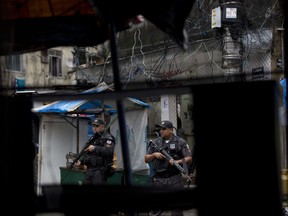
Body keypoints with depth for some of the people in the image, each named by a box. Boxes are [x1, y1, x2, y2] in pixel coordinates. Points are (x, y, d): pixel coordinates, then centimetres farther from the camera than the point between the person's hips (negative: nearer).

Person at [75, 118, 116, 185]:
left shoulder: (107, 138, -7)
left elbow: (109, 151, -23)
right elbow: (86, 153, 23)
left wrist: (95, 148, -21)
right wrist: (80, 160, 5)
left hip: (101, 170, -8)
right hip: (90, 169, 8)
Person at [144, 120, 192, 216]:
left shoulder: (180, 142, 2)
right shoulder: (155, 142, 10)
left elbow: (189, 158, -1)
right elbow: (146, 159, 13)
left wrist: (178, 161, -17)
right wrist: (154, 155, -7)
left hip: (175, 180, -2)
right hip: (158, 179, 3)